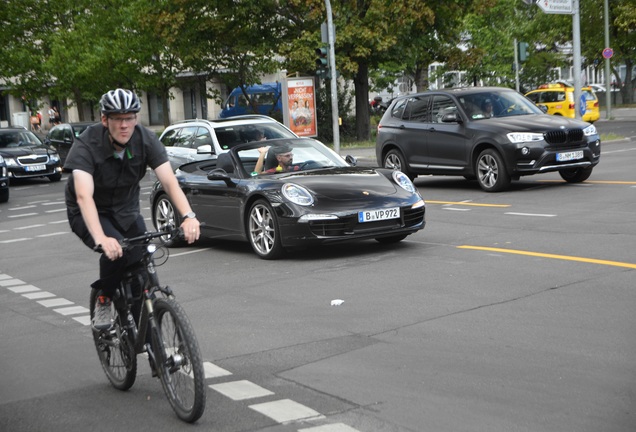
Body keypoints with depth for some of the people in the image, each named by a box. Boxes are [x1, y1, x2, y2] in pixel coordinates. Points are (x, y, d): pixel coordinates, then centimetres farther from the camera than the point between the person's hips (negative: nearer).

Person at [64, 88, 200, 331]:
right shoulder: (87, 144, -28)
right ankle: (103, 301, -4)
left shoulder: (146, 140, -19)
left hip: (126, 210, 4)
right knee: (116, 252, -31)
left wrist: (188, 216, -45)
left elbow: (169, 181, -27)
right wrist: (101, 239, -56)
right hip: (90, 214, -4)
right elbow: (84, 196, -41)